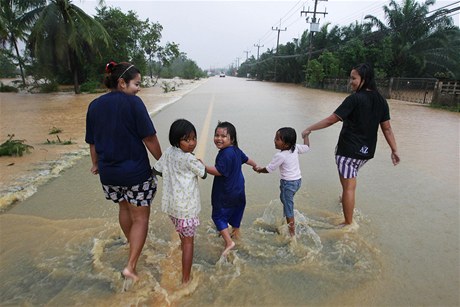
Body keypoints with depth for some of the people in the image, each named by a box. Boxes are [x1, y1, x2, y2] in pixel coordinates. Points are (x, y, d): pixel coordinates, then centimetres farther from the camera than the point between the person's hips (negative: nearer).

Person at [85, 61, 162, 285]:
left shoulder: (94, 106, 4)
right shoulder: (133, 102, -15)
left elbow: (92, 142, 11)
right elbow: (149, 138, -16)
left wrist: (96, 164, 25)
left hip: (108, 172, 6)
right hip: (135, 171, -6)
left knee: (124, 208, 28)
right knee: (140, 217, 9)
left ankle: (132, 242, 49)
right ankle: (130, 266, 6)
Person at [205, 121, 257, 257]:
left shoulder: (226, 154, -27)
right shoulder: (236, 150, 3)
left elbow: (219, 171, -30)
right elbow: (246, 159, 20)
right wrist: (255, 166, 38)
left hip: (226, 193, -9)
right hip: (238, 189, 9)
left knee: (218, 216, 1)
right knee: (236, 210, 27)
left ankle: (229, 241, -4)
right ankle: (236, 232, 49)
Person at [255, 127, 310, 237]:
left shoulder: (280, 155, -23)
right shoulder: (296, 148, -5)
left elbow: (269, 169, -14)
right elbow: (307, 147, 14)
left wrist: (258, 170, 4)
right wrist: (306, 135, 28)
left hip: (288, 183, -8)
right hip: (297, 180, 8)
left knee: (288, 208, 2)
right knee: (284, 198, 28)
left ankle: (292, 232, 10)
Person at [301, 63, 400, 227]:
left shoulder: (354, 99, -16)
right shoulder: (381, 100, 5)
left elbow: (331, 119, -16)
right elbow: (387, 128, 7)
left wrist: (309, 129, -9)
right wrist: (394, 150, 12)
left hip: (349, 150, -7)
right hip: (367, 151, 8)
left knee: (349, 186, 1)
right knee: (350, 176, 31)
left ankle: (348, 224, 10)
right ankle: (346, 202, 47)